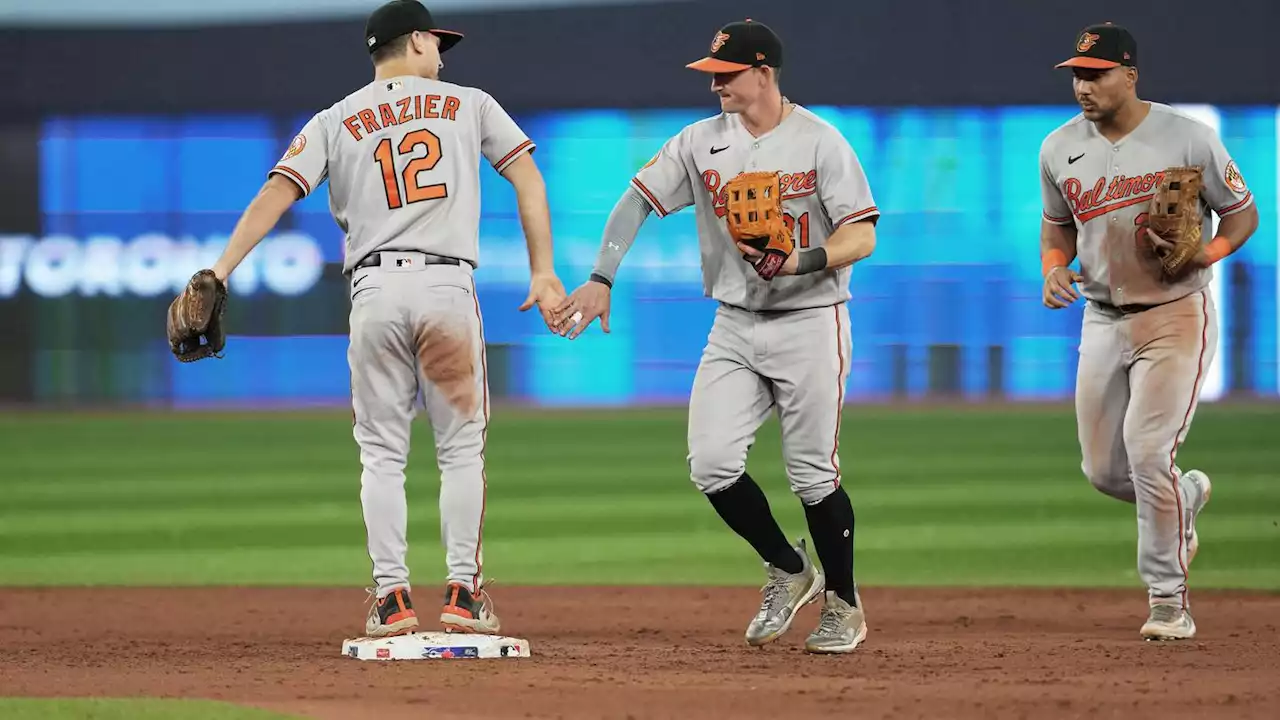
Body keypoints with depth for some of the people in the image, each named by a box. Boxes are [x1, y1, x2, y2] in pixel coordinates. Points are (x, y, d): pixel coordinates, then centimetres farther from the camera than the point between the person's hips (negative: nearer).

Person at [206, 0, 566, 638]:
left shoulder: (333, 123, 13)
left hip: (375, 289, 1)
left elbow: (274, 195, 2)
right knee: (461, 448, 7)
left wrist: (219, 273, -1)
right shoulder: (469, 105, 14)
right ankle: (463, 594, 1)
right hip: (449, 285, -1)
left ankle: (392, 598, 1)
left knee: (382, 453, 8)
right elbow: (528, 178, 9)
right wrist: (543, 272, 9)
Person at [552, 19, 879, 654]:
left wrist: (802, 262, -29)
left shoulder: (819, 142, -9)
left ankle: (843, 603, 17)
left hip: (809, 322, -4)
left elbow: (862, 237, -12)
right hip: (734, 325, 5)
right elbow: (638, 198, 2)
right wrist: (601, 279, -9)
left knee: (813, 472, -2)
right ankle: (788, 571, 15)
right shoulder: (701, 142, 4)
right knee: (712, 463, -8)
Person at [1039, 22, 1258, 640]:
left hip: (1176, 316, -5)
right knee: (1103, 469, 5)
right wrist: (1053, 268, -4)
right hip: (1103, 319, 5)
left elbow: (1243, 213, -2)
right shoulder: (1059, 149, 2)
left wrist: (1206, 253, -21)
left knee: (1147, 448, -17)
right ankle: (1185, 496, 39)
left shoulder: (1187, 138, -11)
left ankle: (1169, 600, -7)